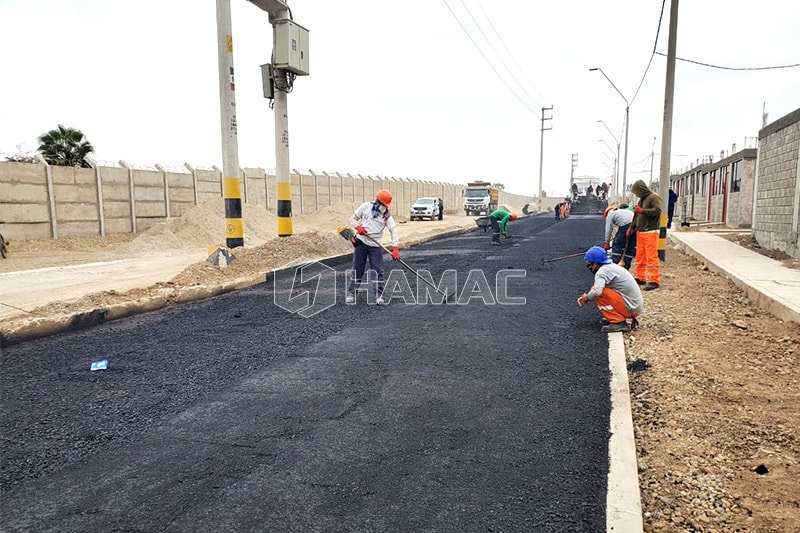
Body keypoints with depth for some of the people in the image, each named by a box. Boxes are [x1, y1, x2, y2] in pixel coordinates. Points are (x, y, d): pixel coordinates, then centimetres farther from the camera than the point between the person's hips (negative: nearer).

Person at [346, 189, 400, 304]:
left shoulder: (387, 215, -4)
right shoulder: (366, 206, -3)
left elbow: (393, 230, -12)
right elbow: (353, 219, 5)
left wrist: (395, 247, -24)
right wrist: (358, 227, -16)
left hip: (375, 245, 0)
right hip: (360, 243, 0)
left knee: (378, 271, -3)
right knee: (357, 270, 6)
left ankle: (379, 295, 6)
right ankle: (351, 293, 17)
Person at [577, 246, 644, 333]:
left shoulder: (603, 271, -15)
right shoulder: (612, 266, 14)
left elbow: (596, 292, -31)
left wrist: (585, 298, -10)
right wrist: (586, 297, 8)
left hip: (630, 308, -10)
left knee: (598, 294, -16)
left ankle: (618, 322, -11)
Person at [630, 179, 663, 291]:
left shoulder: (654, 197, -6)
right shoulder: (642, 199, 21)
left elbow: (657, 210, -20)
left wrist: (642, 211, -16)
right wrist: (632, 227, 19)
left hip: (651, 232, -9)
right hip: (640, 232, 9)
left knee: (652, 257, -9)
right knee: (640, 256, 10)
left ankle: (654, 281, -8)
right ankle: (641, 278, 18)